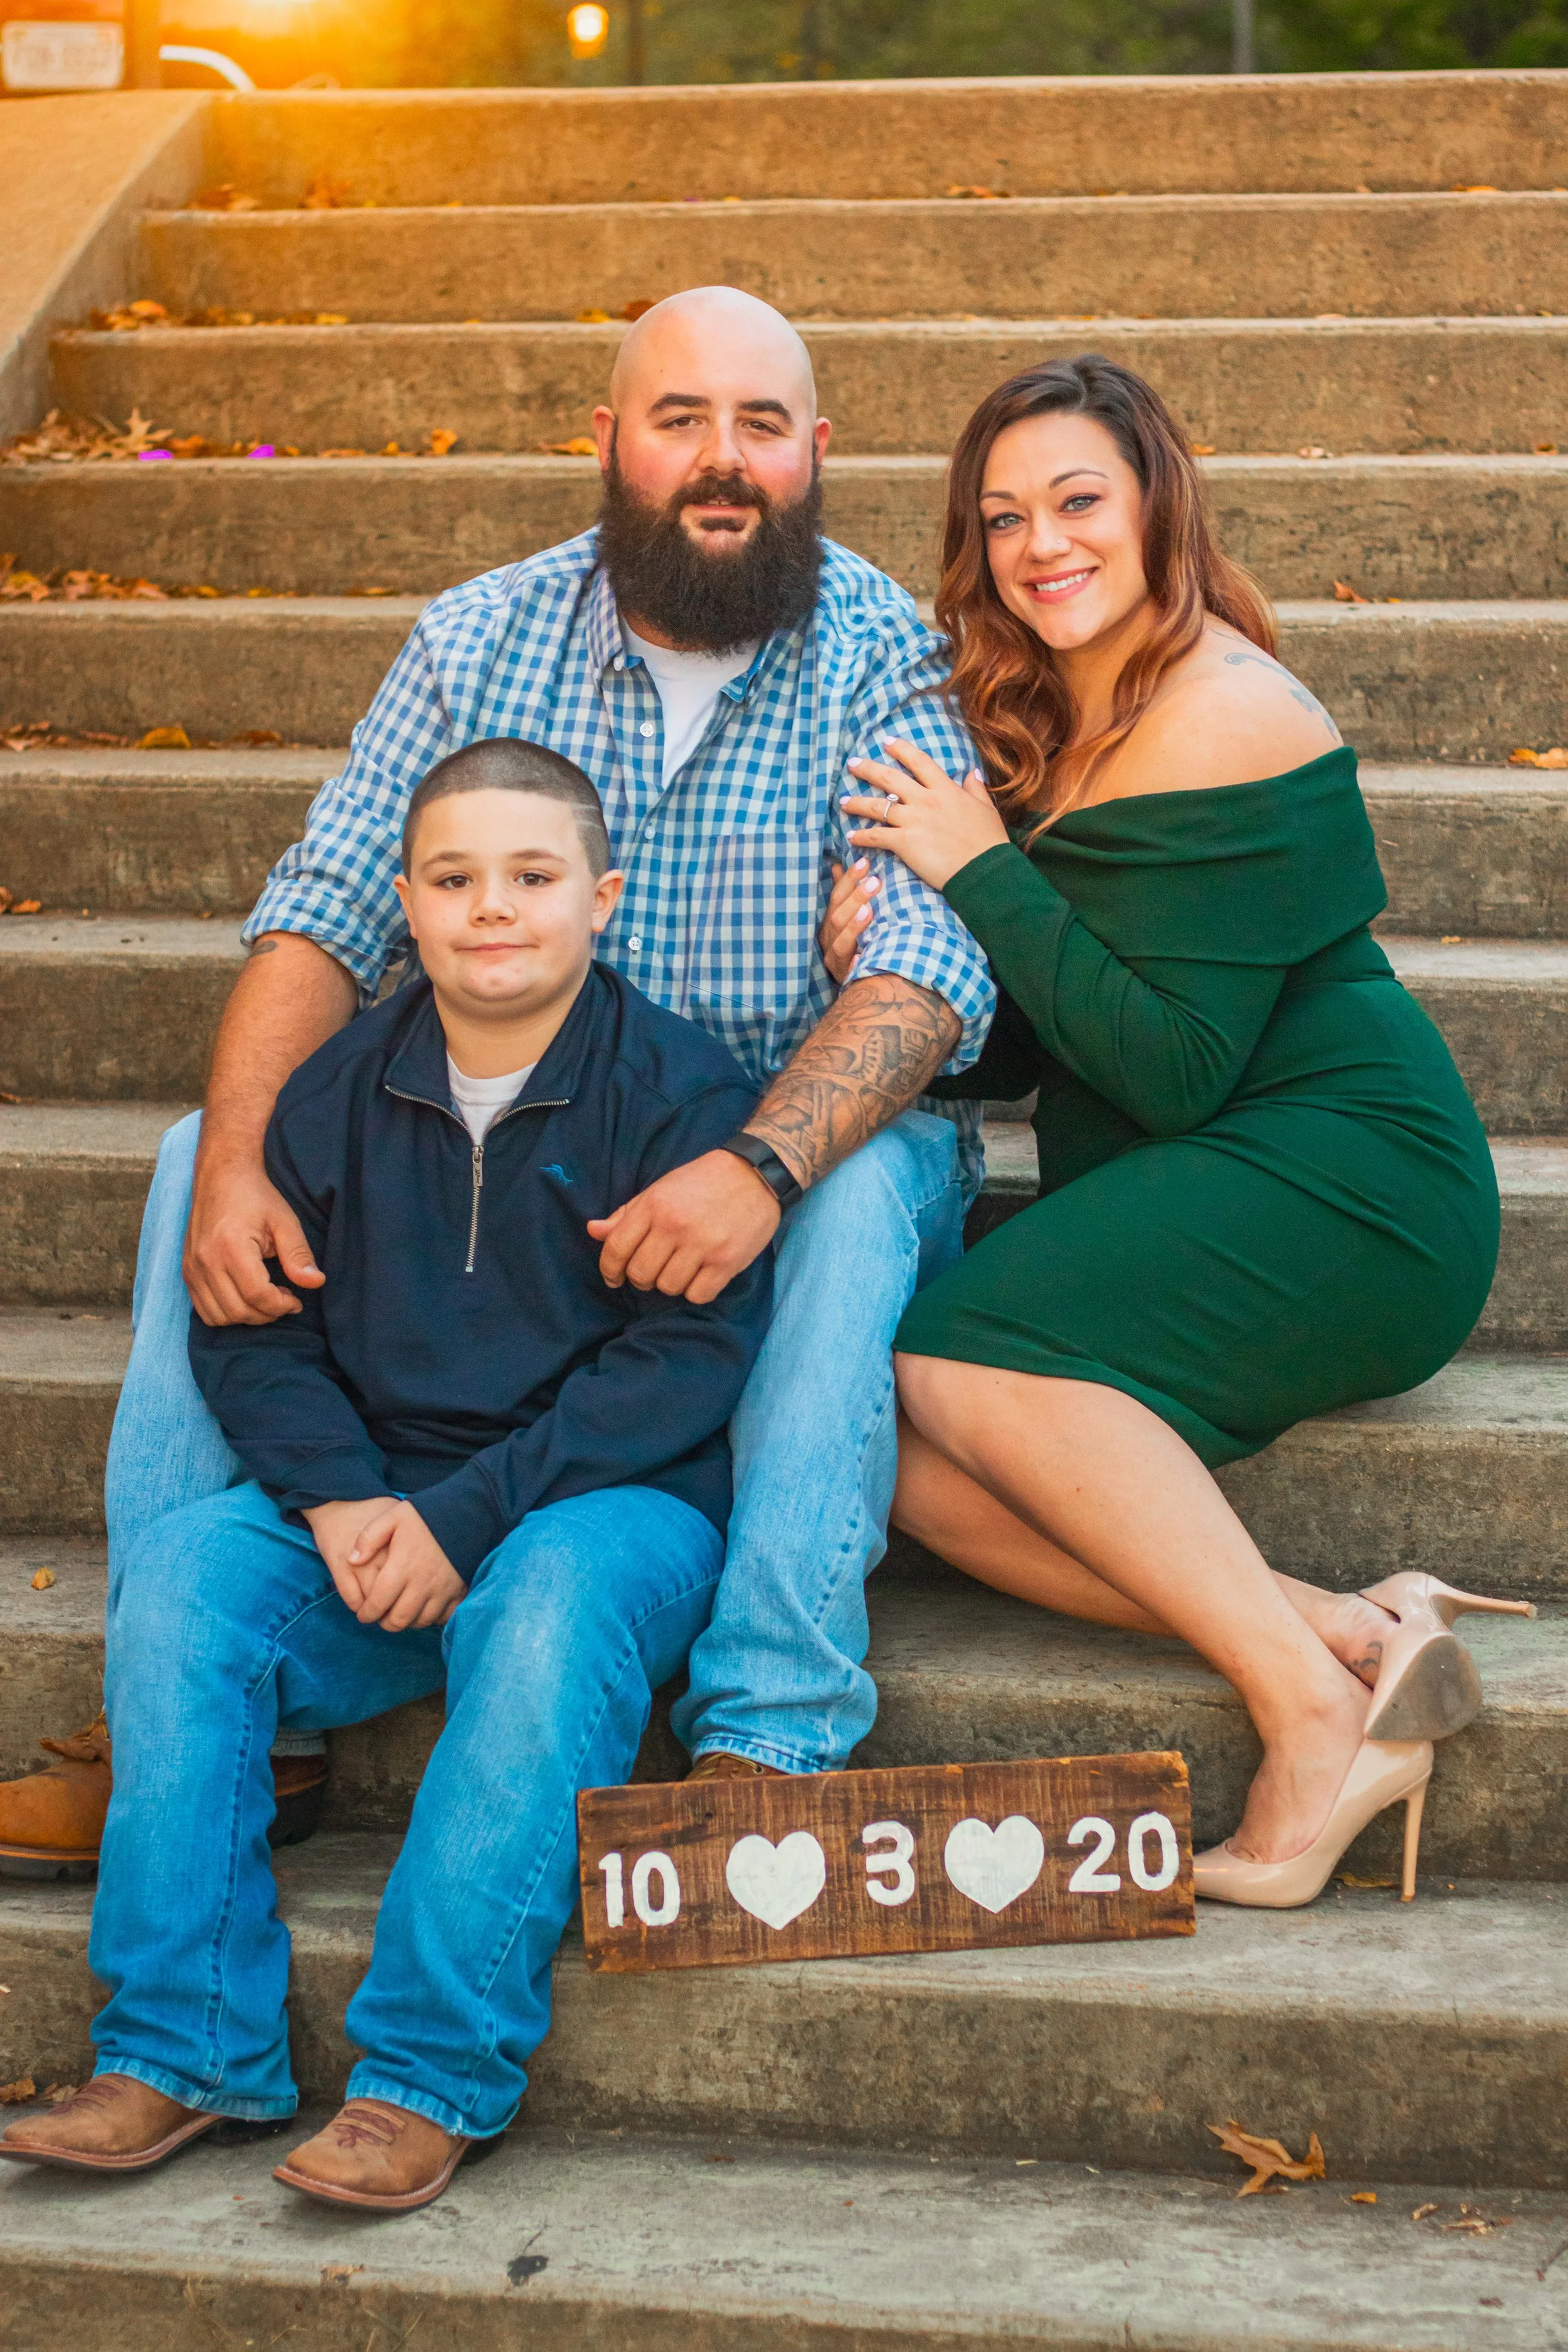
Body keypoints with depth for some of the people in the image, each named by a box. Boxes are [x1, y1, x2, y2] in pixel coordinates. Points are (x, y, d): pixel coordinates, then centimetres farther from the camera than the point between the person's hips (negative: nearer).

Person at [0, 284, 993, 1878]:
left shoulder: (887, 654, -10)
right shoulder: (483, 638, 1)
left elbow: (926, 970, -21)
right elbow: (323, 912, -4)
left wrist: (762, 1169, -40)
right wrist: (240, 1158, -23)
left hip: (807, 1157, -3)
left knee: (865, 1185, -37)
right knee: (203, 1155, -13)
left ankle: (772, 1737, -36)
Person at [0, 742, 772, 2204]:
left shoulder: (678, 1086, -5)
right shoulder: (338, 1092, 8)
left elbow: (693, 1351, -12)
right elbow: (249, 1329, 7)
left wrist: (471, 1517, -19)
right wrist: (339, 1500, -13)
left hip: (611, 1497, -4)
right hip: (376, 1496, 4)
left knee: (550, 1604, -36)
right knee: (185, 1569, -21)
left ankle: (431, 2078, -31)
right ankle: (184, 2054, -18)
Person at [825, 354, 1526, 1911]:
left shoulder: (1224, 718, -14)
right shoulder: (1040, 723, 13)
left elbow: (1172, 1070, -19)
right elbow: (1022, 1055, 12)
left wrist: (982, 872, -16)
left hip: (1338, 1189, -9)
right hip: (1163, 1208, 9)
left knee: (966, 1361, -28)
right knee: (894, 1448, -14)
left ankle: (1312, 1705, -22)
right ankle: (1349, 1634, -21)